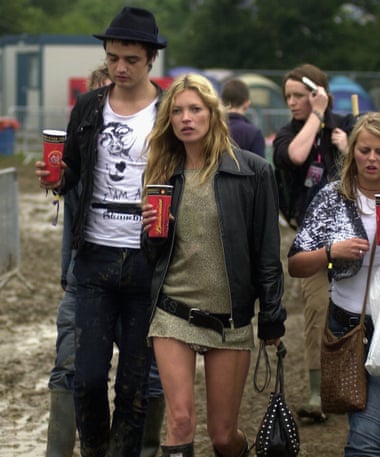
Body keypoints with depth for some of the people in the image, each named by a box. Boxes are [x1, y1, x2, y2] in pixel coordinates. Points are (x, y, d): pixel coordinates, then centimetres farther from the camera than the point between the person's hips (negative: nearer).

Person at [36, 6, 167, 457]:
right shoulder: (88, 108, 7)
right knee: (87, 377, 0)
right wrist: (56, 179, -7)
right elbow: (71, 171, 16)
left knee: (135, 385, 4)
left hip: (147, 262, -2)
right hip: (95, 259, 3)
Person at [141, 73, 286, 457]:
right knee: (180, 420, -10)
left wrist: (272, 319, -3)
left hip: (230, 320, -2)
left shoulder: (252, 171, -4)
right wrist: (151, 232, -8)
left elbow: (267, 251, -2)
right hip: (173, 314, 2)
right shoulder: (164, 174, 8)